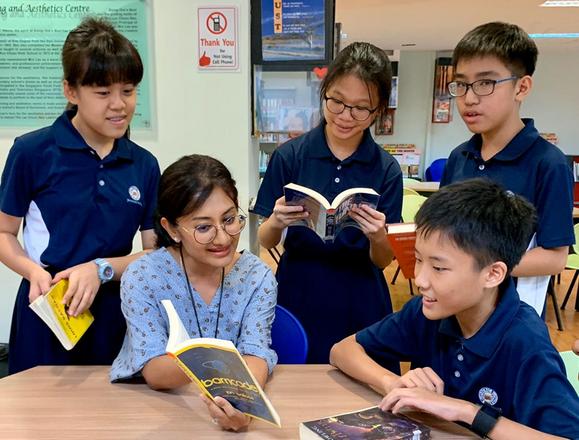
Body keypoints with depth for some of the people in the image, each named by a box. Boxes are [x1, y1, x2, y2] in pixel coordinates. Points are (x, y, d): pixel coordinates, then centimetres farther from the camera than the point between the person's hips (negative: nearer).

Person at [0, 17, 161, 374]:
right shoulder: (31, 152, -8)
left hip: (116, 314, 3)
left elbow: (156, 250, 2)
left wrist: (102, 269, -14)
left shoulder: (145, 165, 1)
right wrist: (34, 272, -18)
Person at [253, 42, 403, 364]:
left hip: (359, 309, 1)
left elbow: (383, 261, -4)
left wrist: (378, 237, -25)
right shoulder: (290, 156, -7)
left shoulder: (387, 170, -6)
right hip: (297, 301, 0)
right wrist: (277, 222, -25)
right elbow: (266, 241, -3)